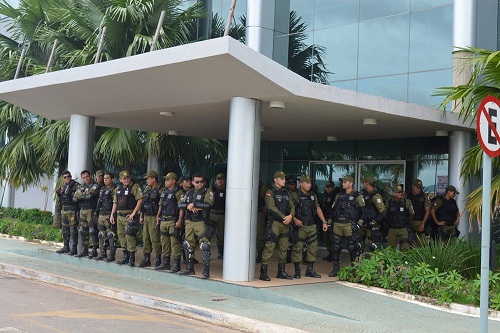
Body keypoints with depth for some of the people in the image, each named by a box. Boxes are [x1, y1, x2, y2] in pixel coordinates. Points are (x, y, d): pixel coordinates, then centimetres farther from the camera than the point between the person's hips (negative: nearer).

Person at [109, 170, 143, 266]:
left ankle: (132, 259, -6)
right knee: (121, 236, 11)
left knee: (130, 237, -10)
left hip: (129, 216, -7)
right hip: (119, 216, 7)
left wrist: (134, 213, -18)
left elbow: (140, 200, -14)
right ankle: (125, 256, 22)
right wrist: (112, 214, 13)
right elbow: (115, 203, 21)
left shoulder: (135, 187, -6)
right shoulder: (118, 189, 16)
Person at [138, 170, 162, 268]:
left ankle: (158, 259, 1)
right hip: (146, 217, 8)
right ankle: (146, 259, 17)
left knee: (155, 239, -7)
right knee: (145, 238, 10)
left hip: (154, 218, -8)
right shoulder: (146, 190, 15)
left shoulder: (160, 190, -10)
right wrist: (141, 216, 15)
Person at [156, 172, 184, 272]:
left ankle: (176, 265, -2)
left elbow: (182, 208, -16)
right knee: (164, 242, 12)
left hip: (173, 221, -8)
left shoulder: (178, 192, -10)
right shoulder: (164, 191, 15)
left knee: (175, 243, -7)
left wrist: (179, 221, -21)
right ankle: (165, 263, 22)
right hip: (163, 220, 8)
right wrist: (158, 216, 17)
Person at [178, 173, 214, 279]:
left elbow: (208, 204, -21)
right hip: (189, 222, 7)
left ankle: (206, 271, -7)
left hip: (201, 222, -6)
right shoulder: (190, 192, 14)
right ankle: (190, 268, 26)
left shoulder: (207, 192, -4)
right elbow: (180, 204, 9)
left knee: (204, 246, -12)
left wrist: (193, 204, -15)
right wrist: (188, 206, -11)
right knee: (188, 245, 13)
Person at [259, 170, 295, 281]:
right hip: (274, 223, -7)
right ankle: (263, 272, -9)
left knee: (284, 248, 10)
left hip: (285, 224, 7)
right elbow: (272, 207, -14)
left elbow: (292, 205, 11)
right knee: (269, 247, -11)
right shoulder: (270, 192, -4)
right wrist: (284, 217, -15)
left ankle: (281, 271, 20)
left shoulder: (286, 192, 17)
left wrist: (290, 216, -9)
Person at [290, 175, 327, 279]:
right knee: (297, 248, -3)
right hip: (300, 226, -6)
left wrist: (324, 222, 11)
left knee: (313, 247, 8)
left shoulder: (313, 195, 14)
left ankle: (310, 270, 17)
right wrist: (295, 220, -21)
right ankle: (297, 271, 5)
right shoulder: (295, 195, -6)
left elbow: (318, 208, 16)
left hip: (312, 226, 6)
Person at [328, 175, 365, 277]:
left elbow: (363, 210, 1)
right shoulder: (339, 195, 16)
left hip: (349, 225, -5)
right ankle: (335, 268, 13)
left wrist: (359, 222, -7)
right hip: (337, 224, 5)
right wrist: (329, 221, 15)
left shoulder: (357, 196, 1)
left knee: (352, 248, -2)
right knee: (336, 247, 5)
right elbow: (333, 209, 21)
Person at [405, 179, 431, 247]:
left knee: (421, 244, -8)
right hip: (408, 221, 1)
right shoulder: (407, 195, 3)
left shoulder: (425, 196, 2)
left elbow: (428, 210, 1)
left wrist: (423, 224, -6)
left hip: (419, 222, -1)